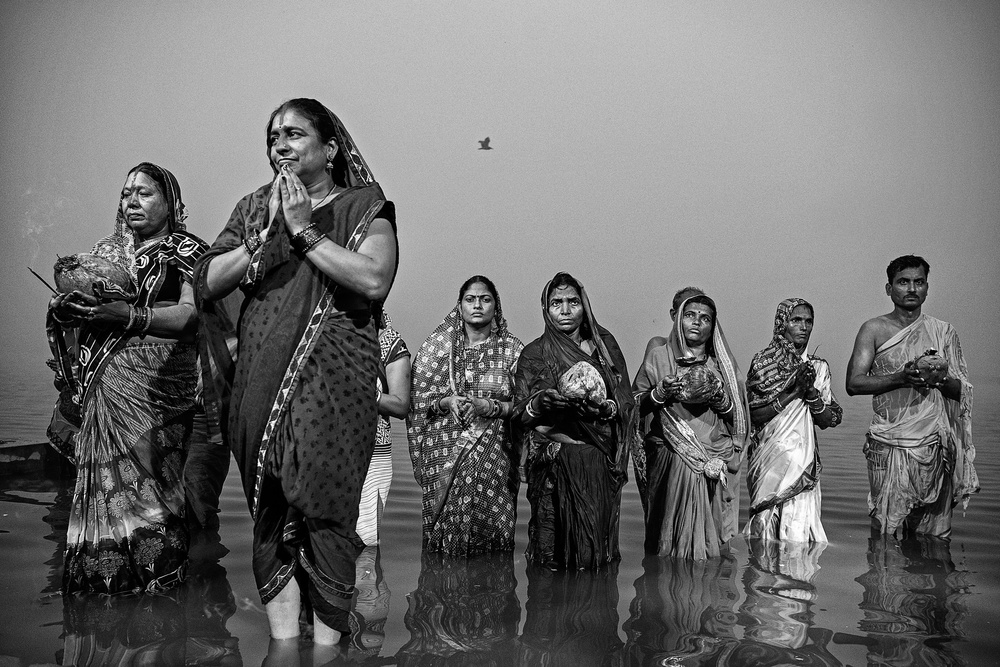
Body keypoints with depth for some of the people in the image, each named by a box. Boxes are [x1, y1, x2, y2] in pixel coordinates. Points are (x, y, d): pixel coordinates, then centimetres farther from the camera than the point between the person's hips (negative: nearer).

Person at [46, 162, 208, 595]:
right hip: (101, 379, 5)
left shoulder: (186, 251, 5)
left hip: (157, 382, -4)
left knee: (141, 480, -10)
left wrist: (129, 315, -19)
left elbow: (191, 315, -8)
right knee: (102, 483, 0)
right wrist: (63, 307, -6)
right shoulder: (105, 252, 21)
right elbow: (63, 314, 17)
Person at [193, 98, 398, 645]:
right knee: (269, 512, 4)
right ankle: (282, 640, 13)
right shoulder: (254, 208, 18)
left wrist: (305, 231, -7)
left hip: (333, 380, -4)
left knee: (325, 507, -8)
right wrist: (266, 237, -2)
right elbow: (205, 286, 9)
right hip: (260, 381, 4)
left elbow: (374, 279, -13)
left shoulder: (363, 206, 6)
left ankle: (327, 641, 3)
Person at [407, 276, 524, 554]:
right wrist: (445, 403, -12)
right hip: (445, 450, 1)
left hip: (493, 456, 0)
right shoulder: (438, 345, 8)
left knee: (488, 523, -5)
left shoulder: (512, 349, 5)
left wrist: (489, 406, -14)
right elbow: (417, 400, 7)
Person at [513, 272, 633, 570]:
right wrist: (540, 403, -17)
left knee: (595, 534, -3)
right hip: (554, 462, -1)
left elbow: (626, 402, 6)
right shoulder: (534, 353, 7)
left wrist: (604, 407, -14)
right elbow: (519, 414, 3)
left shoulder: (604, 345, 10)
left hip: (599, 459, 2)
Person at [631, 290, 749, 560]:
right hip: (669, 463, -1)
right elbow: (634, 405, 6)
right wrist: (661, 393, -11)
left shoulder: (722, 363, 12)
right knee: (672, 533, -5)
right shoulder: (659, 356, 7)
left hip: (713, 463, 2)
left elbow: (739, 418, 12)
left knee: (706, 534, -2)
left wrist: (719, 398, -7)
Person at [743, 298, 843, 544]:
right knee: (768, 522, -5)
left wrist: (811, 392, -10)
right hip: (769, 457, -2)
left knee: (799, 527, -4)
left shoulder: (818, 367, 9)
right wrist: (791, 393, -14)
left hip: (803, 459, 2)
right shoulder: (763, 362, 0)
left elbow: (830, 420, 6)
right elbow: (753, 414, -8)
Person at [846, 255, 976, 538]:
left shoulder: (944, 332, 11)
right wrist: (901, 378, -17)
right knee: (887, 531, -6)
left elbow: (963, 391, 10)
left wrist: (942, 379, -13)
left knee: (933, 538, 3)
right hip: (889, 445, -2)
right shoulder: (874, 330, 5)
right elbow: (854, 383, -4)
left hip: (935, 443, 2)